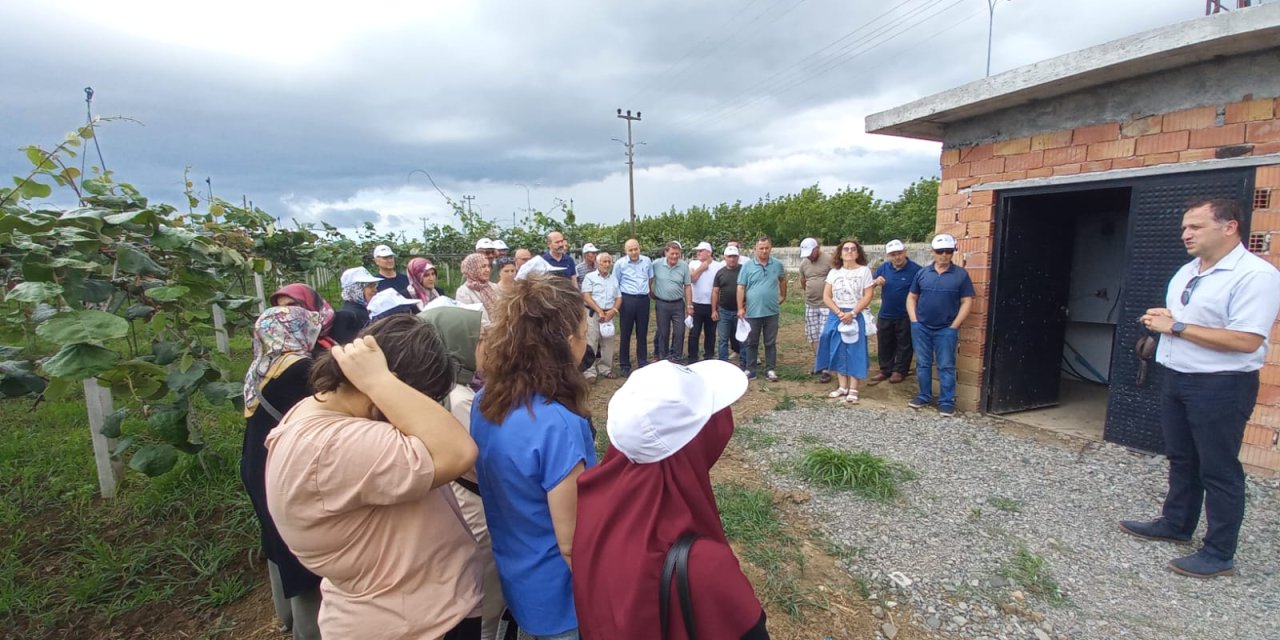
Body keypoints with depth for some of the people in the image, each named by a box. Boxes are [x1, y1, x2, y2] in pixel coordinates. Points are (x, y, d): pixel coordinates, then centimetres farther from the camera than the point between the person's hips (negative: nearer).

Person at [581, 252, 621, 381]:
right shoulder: (590, 277, 1)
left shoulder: (614, 279, 15)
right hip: (592, 313, -5)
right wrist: (600, 311, -13)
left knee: (608, 343, 6)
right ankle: (590, 371, -3)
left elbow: (619, 298, 13)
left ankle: (605, 369, 18)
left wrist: (613, 311, -5)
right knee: (591, 343, -7)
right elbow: (586, 297, -8)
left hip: (608, 314, 5)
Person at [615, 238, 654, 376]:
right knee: (625, 334, 3)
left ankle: (643, 363, 22)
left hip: (644, 299, 3)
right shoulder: (620, 264, -4)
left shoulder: (647, 261, 4)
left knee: (642, 333, 11)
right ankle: (624, 365, 12)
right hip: (627, 300, -3)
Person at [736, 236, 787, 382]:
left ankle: (770, 370, 19)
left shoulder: (778, 264, 2)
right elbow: (741, 288, -5)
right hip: (752, 312, -1)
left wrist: (783, 296, 21)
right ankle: (750, 370, 17)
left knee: (770, 343, 9)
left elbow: (783, 280, 21)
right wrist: (740, 308, -9)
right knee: (751, 343, 8)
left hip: (772, 312, 1)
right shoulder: (748, 266, -4)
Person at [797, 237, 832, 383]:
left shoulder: (829, 261, -12)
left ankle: (825, 369, 0)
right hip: (810, 305, 6)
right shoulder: (804, 264, 7)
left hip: (827, 305, -6)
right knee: (813, 337, 12)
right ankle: (818, 364, 26)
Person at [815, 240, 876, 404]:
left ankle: (853, 390, 4)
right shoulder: (833, 272, 6)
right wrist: (839, 313, -13)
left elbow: (868, 296, -7)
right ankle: (843, 387, 16)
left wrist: (852, 313, -16)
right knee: (837, 351, 5)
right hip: (835, 316, 3)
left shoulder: (864, 271, -2)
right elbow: (826, 296, 1)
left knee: (854, 352, -2)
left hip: (855, 316, -3)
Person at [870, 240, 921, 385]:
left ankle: (900, 371, 22)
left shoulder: (915, 269, -13)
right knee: (884, 345, 13)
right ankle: (885, 370, 27)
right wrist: (876, 282, -16)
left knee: (904, 345, 9)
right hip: (885, 315, 5)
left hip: (905, 316, -4)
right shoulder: (883, 268, 2)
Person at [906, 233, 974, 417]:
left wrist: (954, 326, -7)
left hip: (946, 329, -2)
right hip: (921, 327, 2)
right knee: (923, 363, 10)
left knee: (946, 366, 2)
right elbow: (911, 297, 11)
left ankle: (947, 402, 10)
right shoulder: (922, 273, 6)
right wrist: (914, 321, 0)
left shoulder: (961, 274, -1)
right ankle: (924, 396, 23)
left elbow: (967, 302, -2)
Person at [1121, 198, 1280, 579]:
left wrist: (1177, 327, -20)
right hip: (1177, 378, 8)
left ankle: (1219, 554, 15)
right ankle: (1175, 525, 34)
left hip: (1221, 386, -8)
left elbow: (1246, 340, -24)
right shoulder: (1187, 271, 11)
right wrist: (1159, 319, 0)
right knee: (1181, 459, 19)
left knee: (1218, 470, 3)